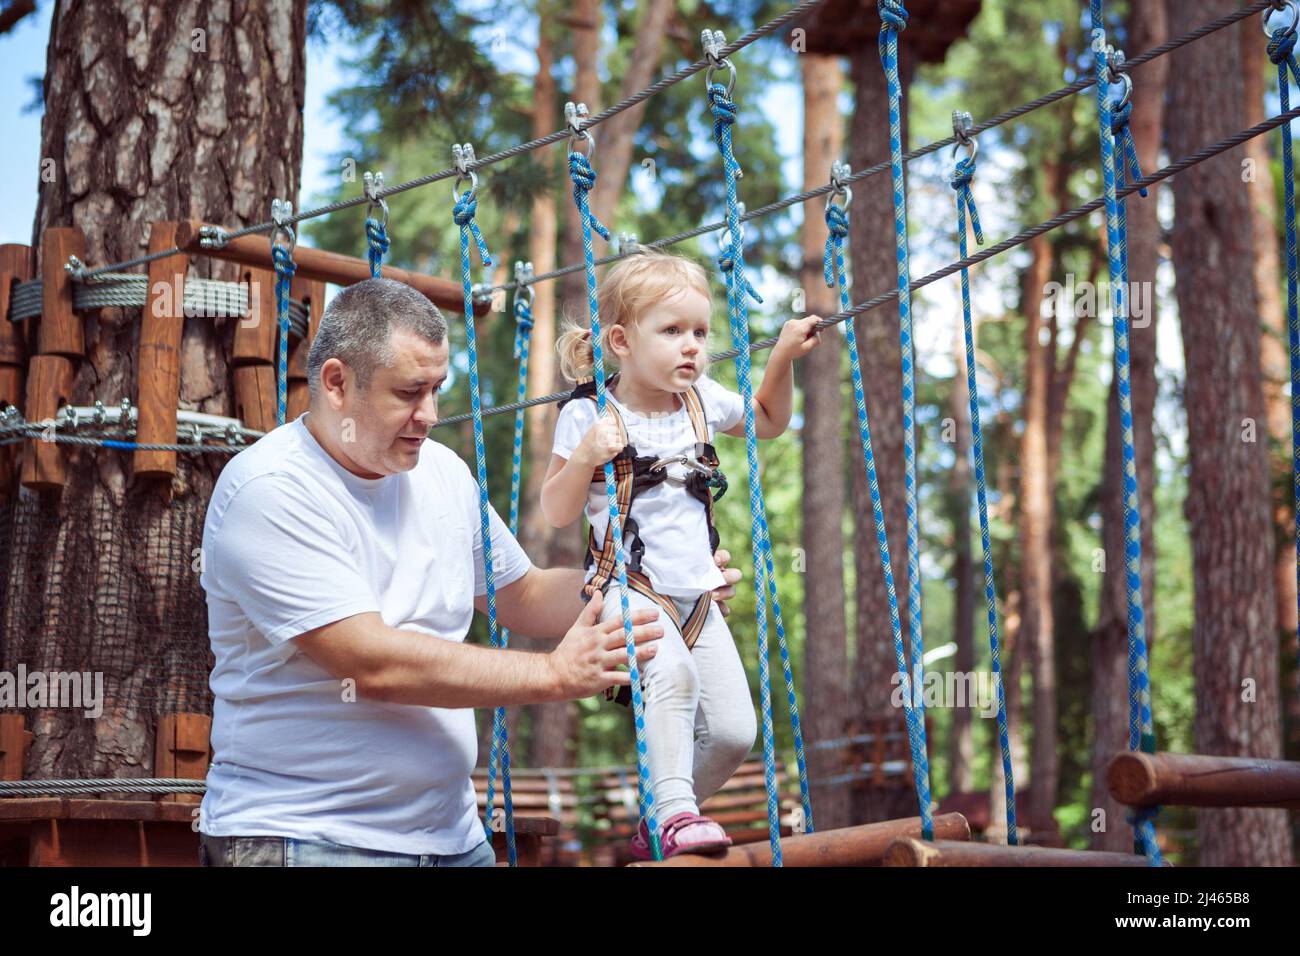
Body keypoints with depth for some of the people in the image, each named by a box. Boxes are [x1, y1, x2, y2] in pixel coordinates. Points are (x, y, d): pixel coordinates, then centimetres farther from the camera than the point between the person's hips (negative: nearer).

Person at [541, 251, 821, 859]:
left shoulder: (704, 401, 6)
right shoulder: (588, 415, -9)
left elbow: (768, 421, 27)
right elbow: (556, 512, -6)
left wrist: (784, 357, 13)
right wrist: (587, 455, -24)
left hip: (697, 597, 6)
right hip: (627, 591, -6)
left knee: (733, 731, -2)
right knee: (673, 675, -36)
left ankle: (657, 829, 17)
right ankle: (673, 813, -28)